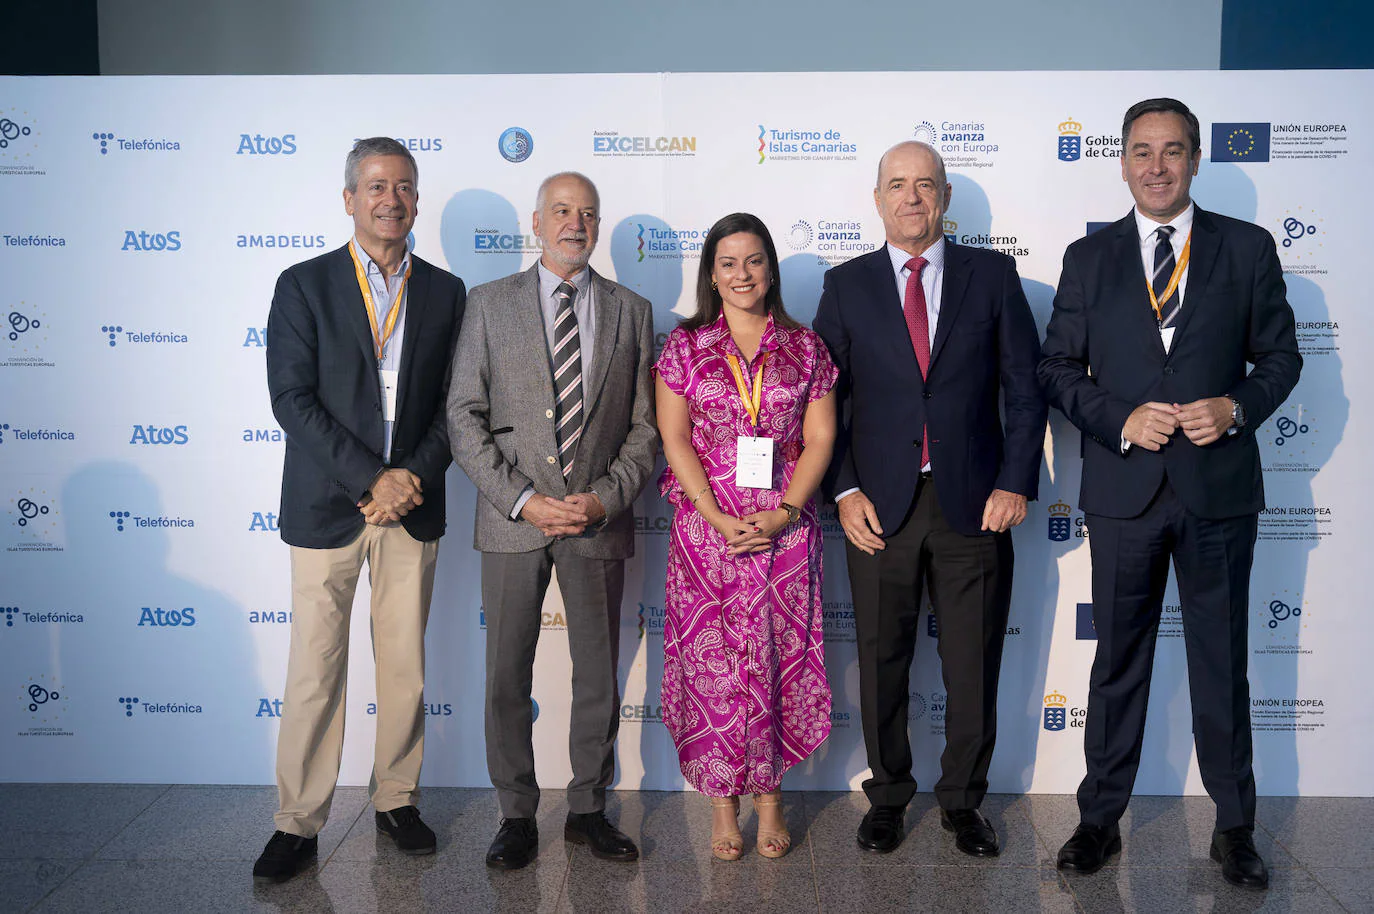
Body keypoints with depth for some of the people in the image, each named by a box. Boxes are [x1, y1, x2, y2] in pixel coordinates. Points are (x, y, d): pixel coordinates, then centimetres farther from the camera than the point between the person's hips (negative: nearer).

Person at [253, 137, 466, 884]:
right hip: (326, 507, -2)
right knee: (314, 671, 3)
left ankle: (397, 800, 27)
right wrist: (369, 481, -15)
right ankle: (298, 823, 17)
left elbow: (453, 403, 5)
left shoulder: (445, 292, 7)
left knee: (405, 664, 11)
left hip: (413, 506, 2)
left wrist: (414, 477, -10)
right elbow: (292, 398, -8)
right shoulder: (303, 285, 0)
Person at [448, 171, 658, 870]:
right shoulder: (491, 304, 5)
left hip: (599, 522, 1)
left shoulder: (631, 312, 8)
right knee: (507, 675, 6)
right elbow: (464, 416, -1)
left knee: (598, 675, 9)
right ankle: (516, 816, 22)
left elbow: (645, 426, 5)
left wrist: (606, 498, -9)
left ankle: (588, 809, 26)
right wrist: (520, 499, -11)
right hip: (513, 521, -1)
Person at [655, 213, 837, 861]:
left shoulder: (805, 348, 7)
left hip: (786, 528, 1)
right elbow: (674, 439, -1)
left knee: (778, 657, 5)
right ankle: (723, 801, 16)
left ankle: (770, 795, 20)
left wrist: (784, 512, -10)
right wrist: (719, 518, -11)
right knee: (711, 659, 2)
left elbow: (820, 438, 3)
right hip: (706, 527, -1)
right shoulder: (685, 346, 4)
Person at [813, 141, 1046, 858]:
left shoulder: (993, 275, 5)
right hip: (880, 503, 0)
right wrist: (845, 491, -5)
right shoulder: (846, 286, 6)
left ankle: (962, 800, 28)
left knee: (973, 665, 9)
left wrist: (1016, 482, -5)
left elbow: (1025, 387, 4)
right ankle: (888, 795, 28)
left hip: (973, 499, 0)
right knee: (881, 660, 10)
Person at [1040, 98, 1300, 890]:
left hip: (1220, 485, 0)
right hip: (1124, 489, 0)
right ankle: (1101, 818, 24)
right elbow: (1058, 369, 3)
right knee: (1119, 662, 10)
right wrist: (1121, 419, -12)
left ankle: (1235, 826, 27)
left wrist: (1236, 407, -13)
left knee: (1222, 662, 10)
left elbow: (1280, 356, 6)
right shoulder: (1089, 258, 5)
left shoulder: (1249, 248, 4)